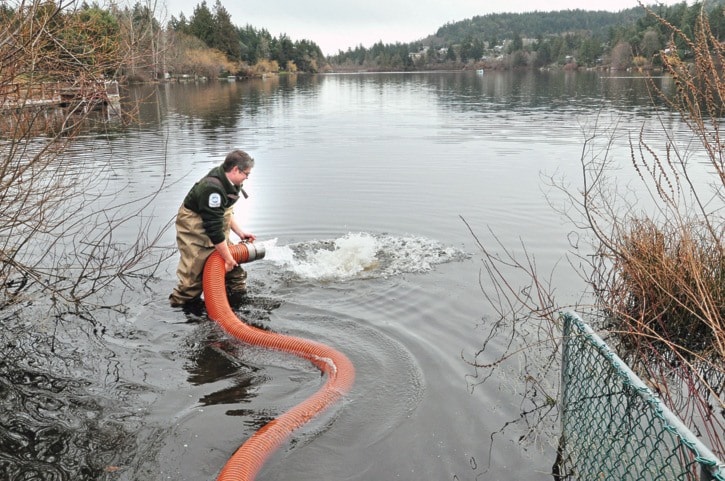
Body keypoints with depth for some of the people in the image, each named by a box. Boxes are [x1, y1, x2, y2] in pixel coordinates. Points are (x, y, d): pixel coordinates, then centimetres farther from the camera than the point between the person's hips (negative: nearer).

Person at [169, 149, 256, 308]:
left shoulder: (227, 182, -1)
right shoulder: (212, 188, -32)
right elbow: (214, 229, -29)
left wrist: (240, 232, 10)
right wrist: (228, 258, -21)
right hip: (194, 233, -9)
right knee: (193, 276, -4)